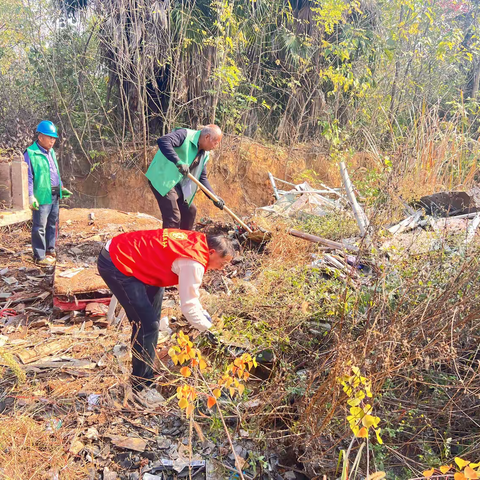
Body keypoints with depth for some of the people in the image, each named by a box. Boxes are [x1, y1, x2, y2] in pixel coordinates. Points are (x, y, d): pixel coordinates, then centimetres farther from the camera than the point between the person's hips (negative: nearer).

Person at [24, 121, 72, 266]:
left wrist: (62, 187, 21)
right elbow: (28, 177, -14)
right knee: (40, 227, -1)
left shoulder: (51, 152, 13)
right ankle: (39, 257, 7)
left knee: (52, 224, 17)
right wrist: (31, 196, -18)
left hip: (54, 196, 8)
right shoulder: (30, 153, -12)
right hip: (41, 197, -8)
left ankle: (50, 250, 31)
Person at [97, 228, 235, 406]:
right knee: (147, 325, -8)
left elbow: (188, 288, 16)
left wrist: (201, 312, 11)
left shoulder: (197, 242, 5)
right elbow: (188, 305, -17)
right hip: (116, 265, -10)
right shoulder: (194, 263, -22)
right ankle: (141, 386, 7)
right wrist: (207, 328, -2)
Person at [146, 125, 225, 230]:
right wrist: (178, 162, -40)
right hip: (162, 180, -9)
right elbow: (163, 141, -31)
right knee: (173, 217, -14)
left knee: (190, 211, 17)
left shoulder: (205, 154, 9)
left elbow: (202, 178, 11)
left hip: (177, 185, 9)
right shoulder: (185, 135, -16)